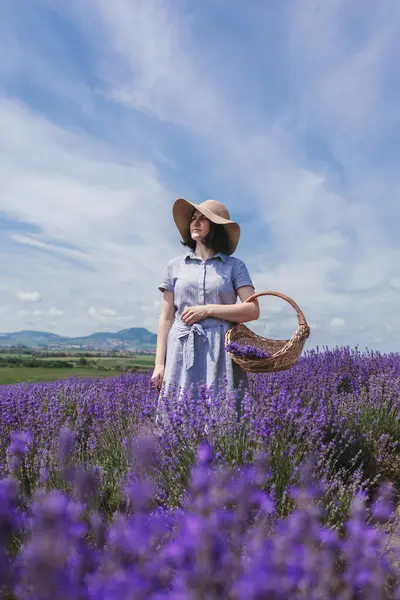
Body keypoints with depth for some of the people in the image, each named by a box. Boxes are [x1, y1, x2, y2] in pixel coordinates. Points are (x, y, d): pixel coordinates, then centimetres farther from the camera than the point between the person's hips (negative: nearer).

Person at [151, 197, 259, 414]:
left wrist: (208, 310, -9)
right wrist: (159, 363, 1)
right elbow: (166, 318, 9)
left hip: (221, 351, -1)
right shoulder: (175, 265, 12)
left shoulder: (234, 265, 8)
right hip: (182, 351, 1)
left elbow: (253, 310, -2)